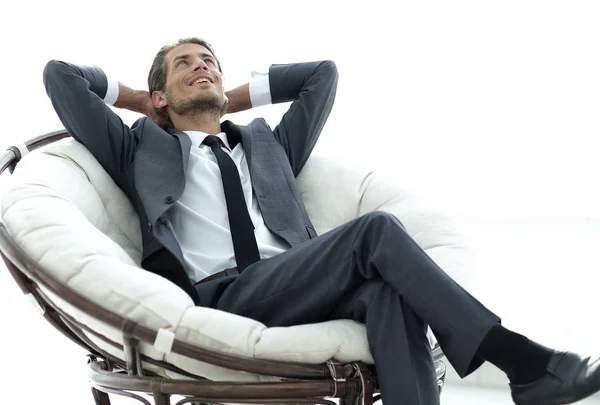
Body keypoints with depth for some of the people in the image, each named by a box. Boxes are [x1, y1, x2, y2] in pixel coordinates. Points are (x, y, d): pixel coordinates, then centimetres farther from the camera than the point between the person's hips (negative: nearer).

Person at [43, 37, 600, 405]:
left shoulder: (266, 145, 33)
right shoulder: (145, 150, 22)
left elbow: (322, 73, 36)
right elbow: (61, 75, 20)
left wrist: (234, 97, 36)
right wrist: (136, 100, 33)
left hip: (296, 291, 4)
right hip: (219, 299, -4)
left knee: (387, 286, -32)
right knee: (375, 231, -26)